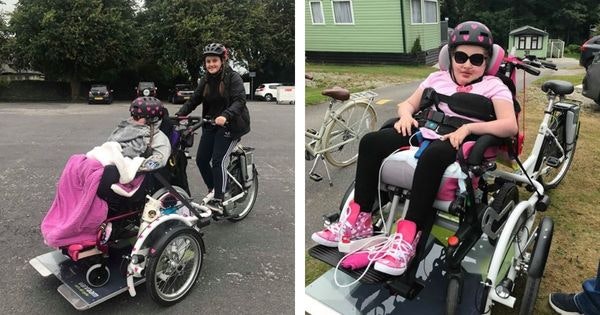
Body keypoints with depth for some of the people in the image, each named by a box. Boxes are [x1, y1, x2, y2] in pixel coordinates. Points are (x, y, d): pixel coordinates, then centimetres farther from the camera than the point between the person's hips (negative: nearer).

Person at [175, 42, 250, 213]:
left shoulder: (233, 77, -11)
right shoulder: (205, 80, 8)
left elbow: (240, 100, -23)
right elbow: (193, 100, 4)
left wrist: (225, 116, -40)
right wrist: (178, 114, -12)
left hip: (230, 124, -6)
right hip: (211, 124, 6)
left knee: (218, 160, -16)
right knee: (201, 159, 2)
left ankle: (218, 201, -9)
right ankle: (213, 189, 25)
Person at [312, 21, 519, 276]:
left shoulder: (494, 86, 8)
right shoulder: (437, 77, 21)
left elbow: (510, 126, -6)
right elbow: (408, 103, 24)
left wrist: (469, 127, -21)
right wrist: (406, 114, -2)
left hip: (459, 142, -5)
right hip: (426, 131, 5)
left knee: (431, 156, -42)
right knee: (370, 142, -20)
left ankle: (407, 236, -39)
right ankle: (359, 220, -17)